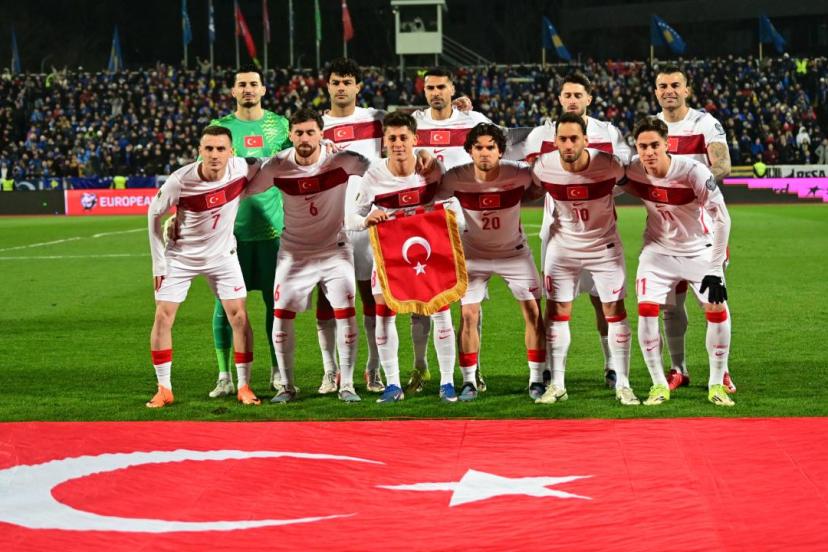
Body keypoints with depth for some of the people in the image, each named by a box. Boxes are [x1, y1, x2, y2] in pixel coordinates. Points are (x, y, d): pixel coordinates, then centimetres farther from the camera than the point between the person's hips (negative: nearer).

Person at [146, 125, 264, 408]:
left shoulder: (241, 169, -21)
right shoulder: (180, 180, -26)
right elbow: (154, 213, -9)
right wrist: (158, 261, -8)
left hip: (222, 254, 1)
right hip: (180, 255, -1)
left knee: (238, 315, -5)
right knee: (163, 316, -5)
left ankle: (244, 387, 6)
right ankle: (164, 390, 6)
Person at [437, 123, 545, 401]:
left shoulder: (518, 174, -23)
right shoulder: (456, 178, -22)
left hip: (514, 251, 0)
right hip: (474, 254, 0)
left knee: (534, 312, -4)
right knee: (468, 315, -7)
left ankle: (537, 379, 8)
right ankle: (469, 382, 6)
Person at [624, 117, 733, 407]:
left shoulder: (694, 172, -28)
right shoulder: (632, 172, -17)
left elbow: (722, 219, -25)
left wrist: (715, 270, -25)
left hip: (699, 250, -2)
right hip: (658, 250, 2)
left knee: (718, 312, -11)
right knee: (646, 310, -13)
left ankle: (716, 385, 7)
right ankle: (659, 384, 1)